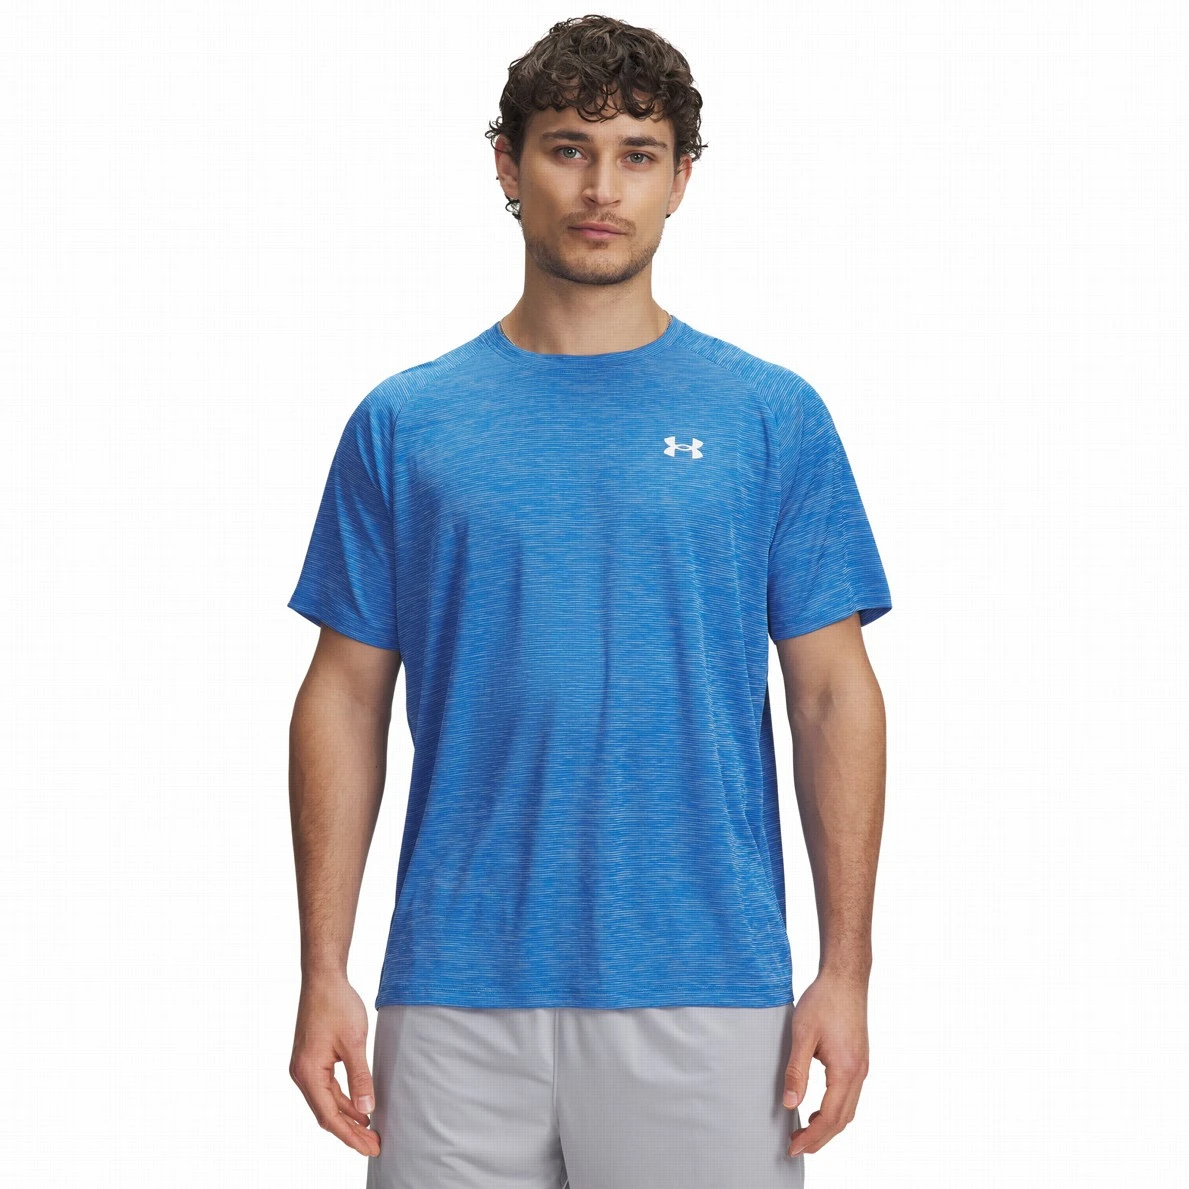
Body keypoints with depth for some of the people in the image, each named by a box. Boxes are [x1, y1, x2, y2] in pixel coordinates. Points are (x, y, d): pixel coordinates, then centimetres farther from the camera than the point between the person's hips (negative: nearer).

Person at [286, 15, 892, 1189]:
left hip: (703, 996, -1)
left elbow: (834, 695, 2)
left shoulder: (772, 418, 3)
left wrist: (845, 970, -5)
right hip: (455, 994, 1)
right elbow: (347, 697, 6)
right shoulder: (405, 423, 6)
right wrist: (324, 973, -1)